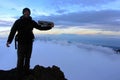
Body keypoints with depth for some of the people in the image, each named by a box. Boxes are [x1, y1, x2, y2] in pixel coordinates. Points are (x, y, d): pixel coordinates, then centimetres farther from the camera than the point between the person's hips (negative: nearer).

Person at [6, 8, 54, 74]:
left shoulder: (32, 22, 7)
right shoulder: (18, 21, -2)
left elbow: (40, 28, 10)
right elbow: (13, 31, -6)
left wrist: (50, 26, 0)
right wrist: (9, 41, -16)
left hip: (29, 42, 3)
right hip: (21, 42, -3)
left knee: (27, 58, 7)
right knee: (20, 58, -3)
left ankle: (26, 71, 19)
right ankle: (19, 73, 11)